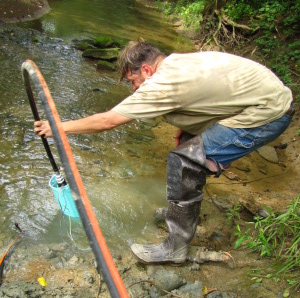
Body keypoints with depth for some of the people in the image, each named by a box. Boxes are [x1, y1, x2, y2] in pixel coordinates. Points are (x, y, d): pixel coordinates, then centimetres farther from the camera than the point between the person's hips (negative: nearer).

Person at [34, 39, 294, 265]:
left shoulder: (164, 84, -21)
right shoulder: (177, 62, 7)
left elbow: (108, 120, -17)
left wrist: (59, 127, -7)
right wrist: (187, 129, 7)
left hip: (268, 113, -10)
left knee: (185, 163, -14)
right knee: (190, 143, 17)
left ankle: (176, 248, 2)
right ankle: (183, 208, 34)